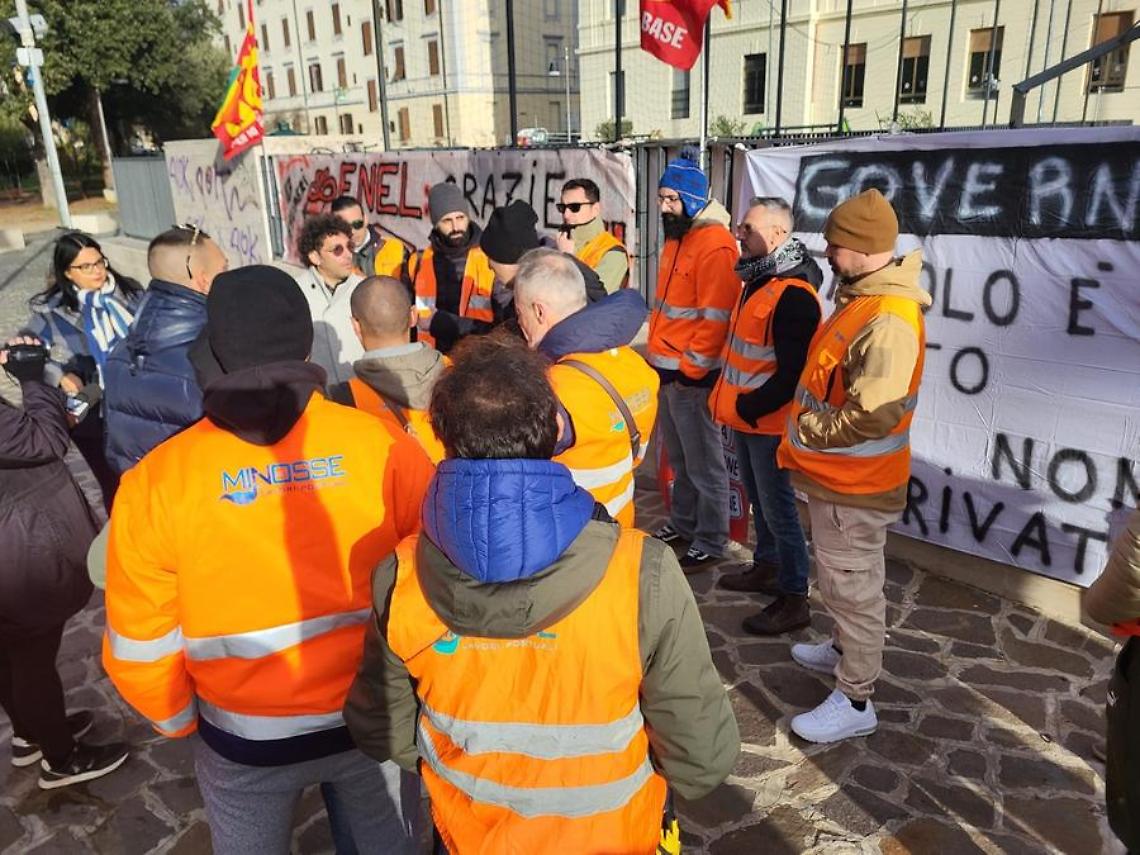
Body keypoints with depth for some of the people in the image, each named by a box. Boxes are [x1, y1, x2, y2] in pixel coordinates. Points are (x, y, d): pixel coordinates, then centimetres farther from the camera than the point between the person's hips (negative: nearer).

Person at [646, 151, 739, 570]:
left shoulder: (715, 245, -17)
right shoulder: (677, 237, 14)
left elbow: (716, 317, -21)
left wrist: (691, 367, -18)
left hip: (692, 374, -9)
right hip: (665, 367, 9)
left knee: (703, 460, 3)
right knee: (678, 456, 21)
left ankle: (710, 542, 15)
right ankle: (683, 522, 37)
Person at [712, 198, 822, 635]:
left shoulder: (793, 295, -22)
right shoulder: (759, 280, 9)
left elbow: (791, 373, -25)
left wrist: (747, 408, -16)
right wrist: (728, 398, 12)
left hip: (766, 421, -10)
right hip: (745, 417, 10)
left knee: (777, 505, -1)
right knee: (757, 497, 21)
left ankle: (794, 599, 11)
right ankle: (766, 567, 38)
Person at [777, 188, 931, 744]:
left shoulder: (888, 321, -26)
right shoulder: (861, 297, 7)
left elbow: (874, 413, -31)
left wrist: (807, 431, -18)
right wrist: (807, 433, 9)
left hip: (853, 485, -10)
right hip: (835, 474, 10)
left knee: (852, 586, 3)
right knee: (841, 578, 25)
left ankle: (854, 701, 18)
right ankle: (845, 651, 46)